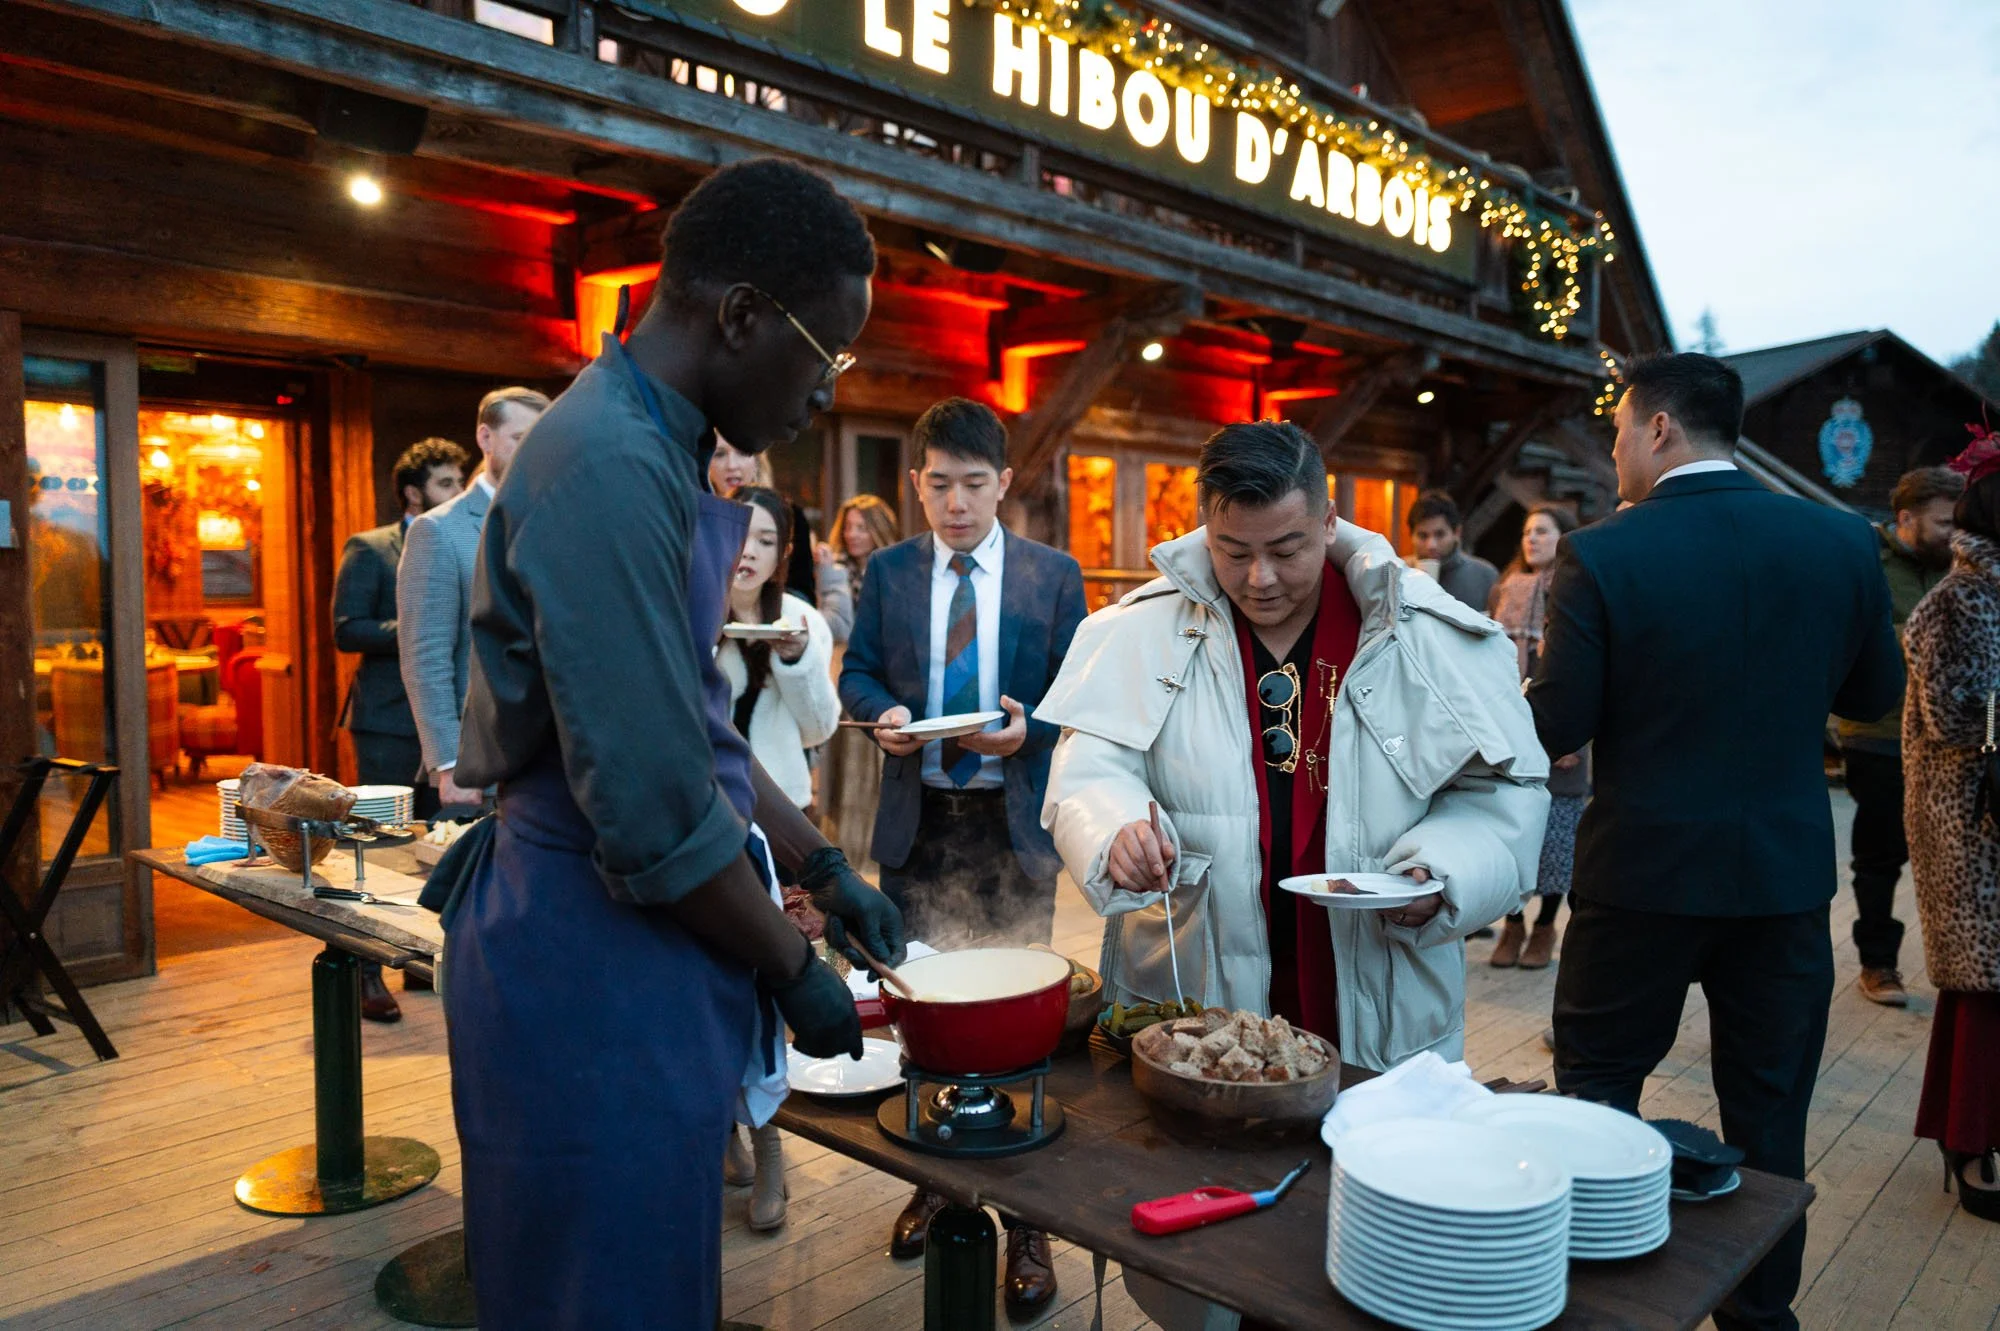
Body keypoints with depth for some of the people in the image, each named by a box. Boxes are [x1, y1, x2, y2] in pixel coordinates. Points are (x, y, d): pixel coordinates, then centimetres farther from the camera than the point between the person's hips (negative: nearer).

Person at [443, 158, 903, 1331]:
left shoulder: (651, 452, 11)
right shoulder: (612, 469, -22)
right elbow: (654, 818, -24)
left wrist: (827, 874, 16)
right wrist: (796, 974, -9)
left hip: (641, 963, 10)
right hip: (594, 972, -10)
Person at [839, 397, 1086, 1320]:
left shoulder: (1054, 576, -1)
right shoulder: (887, 571, 4)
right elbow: (856, 672, 8)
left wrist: (1031, 730, -19)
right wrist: (882, 711, -13)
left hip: (1013, 826, -2)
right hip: (917, 821, 3)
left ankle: (1026, 1222, 19)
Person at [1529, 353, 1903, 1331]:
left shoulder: (1601, 555, -15)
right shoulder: (1842, 542, -4)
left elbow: (1557, 726, -12)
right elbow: (1875, 694, 7)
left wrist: (1545, 660, 7)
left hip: (1645, 869, -3)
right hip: (1787, 872, 3)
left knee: (1598, 1088, 15)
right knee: (1767, 1111, 17)